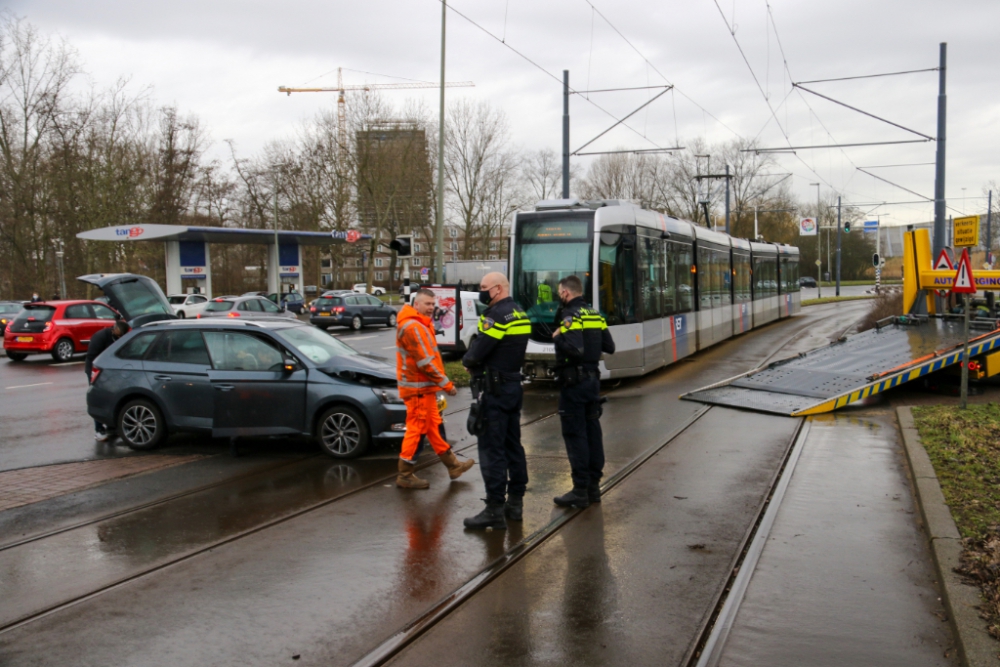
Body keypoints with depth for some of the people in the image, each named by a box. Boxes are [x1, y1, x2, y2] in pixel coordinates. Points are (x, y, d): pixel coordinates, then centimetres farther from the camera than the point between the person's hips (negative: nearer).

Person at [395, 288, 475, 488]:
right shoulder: (413, 327, -19)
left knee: (433, 426, 17)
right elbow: (425, 362, -23)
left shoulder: (420, 324, 14)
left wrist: (440, 382, 12)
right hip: (418, 388, -11)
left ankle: (453, 465, 28)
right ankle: (405, 476, 6)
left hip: (424, 386, 11)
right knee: (416, 429, -3)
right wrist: (446, 384, -19)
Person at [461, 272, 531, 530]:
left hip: (495, 388, -10)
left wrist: (467, 361, 1)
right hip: (514, 385, 10)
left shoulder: (497, 314, -17)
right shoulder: (520, 314, 13)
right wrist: (475, 360, 5)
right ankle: (515, 502, 21)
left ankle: (495, 509, -5)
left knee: (492, 448, -6)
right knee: (513, 444, 14)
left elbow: (476, 353, -21)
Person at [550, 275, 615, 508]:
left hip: (573, 382, -8)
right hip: (593, 378, 8)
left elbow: (574, 348, -27)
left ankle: (581, 490, -1)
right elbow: (609, 347, 11)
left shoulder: (570, 315, -15)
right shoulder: (596, 314, 10)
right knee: (593, 431, 12)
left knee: (575, 434, -3)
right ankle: (594, 485, 20)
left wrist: (557, 338, -11)